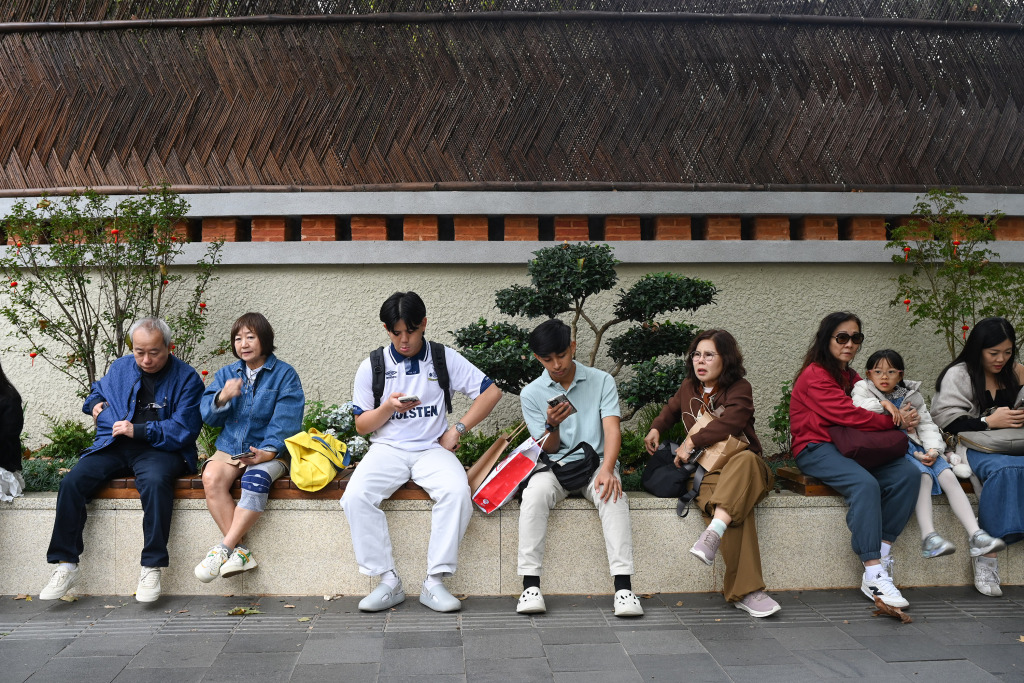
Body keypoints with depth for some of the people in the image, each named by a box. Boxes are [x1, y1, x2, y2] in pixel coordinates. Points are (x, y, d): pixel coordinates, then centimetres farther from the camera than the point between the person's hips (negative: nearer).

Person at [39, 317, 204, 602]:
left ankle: (152, 567, -29)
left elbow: (184, 429, -12)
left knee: (155, 482, -37)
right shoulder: (120, 368, 14)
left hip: (160, 449, -5)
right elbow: (97, 390, 36)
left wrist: (138, 429, -18)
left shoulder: (186, 378, -4)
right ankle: (66, 564, -8)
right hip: (113, 446, 5)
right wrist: (96, 403, 11)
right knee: (72, 481, -19)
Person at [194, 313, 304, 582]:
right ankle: (239, 551, -27)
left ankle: (224, 548, -28)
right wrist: (222, 398, -15)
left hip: (269, 451, -3)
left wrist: (268, 451, -22)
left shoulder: (285, 374, 3)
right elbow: (207, 416, 7)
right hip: (230, 447, 4)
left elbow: (285, 421, -7)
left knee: (255, 479, -35)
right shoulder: (226, 374, 15)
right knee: (211, 478, -28)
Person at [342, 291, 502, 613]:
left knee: (457, 492, -33)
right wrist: (388, 408, -13)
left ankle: (435, 581, -22)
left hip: (432, 448, -1)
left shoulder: (444, 358, 4)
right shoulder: (372, 366, 6)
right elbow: (361, 425, 8)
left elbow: (491, 391, 4)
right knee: (355, 496, -29)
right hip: (387, 449, 1)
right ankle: (388, 581, -18)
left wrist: (457, 430, -3)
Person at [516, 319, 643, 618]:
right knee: (535, 493, -33)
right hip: (556, 465, 1)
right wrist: (552, 425, -19)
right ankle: (531, 586, -31)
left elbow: (612, 429, -8)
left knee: (612, 495, -34)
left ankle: (623, 587, -37)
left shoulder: (602, 381, 4)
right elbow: (548, 449, 5)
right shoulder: (531, 394, 6)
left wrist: (607, 469, -27)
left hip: (596, 462, 0)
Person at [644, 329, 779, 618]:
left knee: (745, 459, -43)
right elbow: (672, 409, 40)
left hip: (745, 466, -1)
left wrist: (691, 442, -19)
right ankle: (746, 592, -43)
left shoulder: (739, 389, 2)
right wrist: (657, 428, 20)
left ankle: (714, 531, -57)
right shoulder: (689, 387, 17)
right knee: (737, 511, -35)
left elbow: (729, 422, -18)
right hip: (706, 470, 1)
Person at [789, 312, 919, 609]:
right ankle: (874, 576, -33)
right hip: (816, 450, -8)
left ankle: (882, 551, -16)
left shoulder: (852, 378, 22)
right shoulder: (815, 376, -6)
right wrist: (894, 421, -11)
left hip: (850, 449, 8)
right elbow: (846, 415, -17)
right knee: (865, 484, -34)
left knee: (907, 473, -16)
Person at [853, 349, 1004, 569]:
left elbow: (926, 424, 10)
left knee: (948, 475, -18)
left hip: (915, 446, 5)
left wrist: (933, 449, -8)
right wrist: (883, 404, -18)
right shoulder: (863, 390, 8)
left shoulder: (911, 395, 19)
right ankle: (928, 538, -39)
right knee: (923, 476, -30)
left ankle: (976, 535, -25)